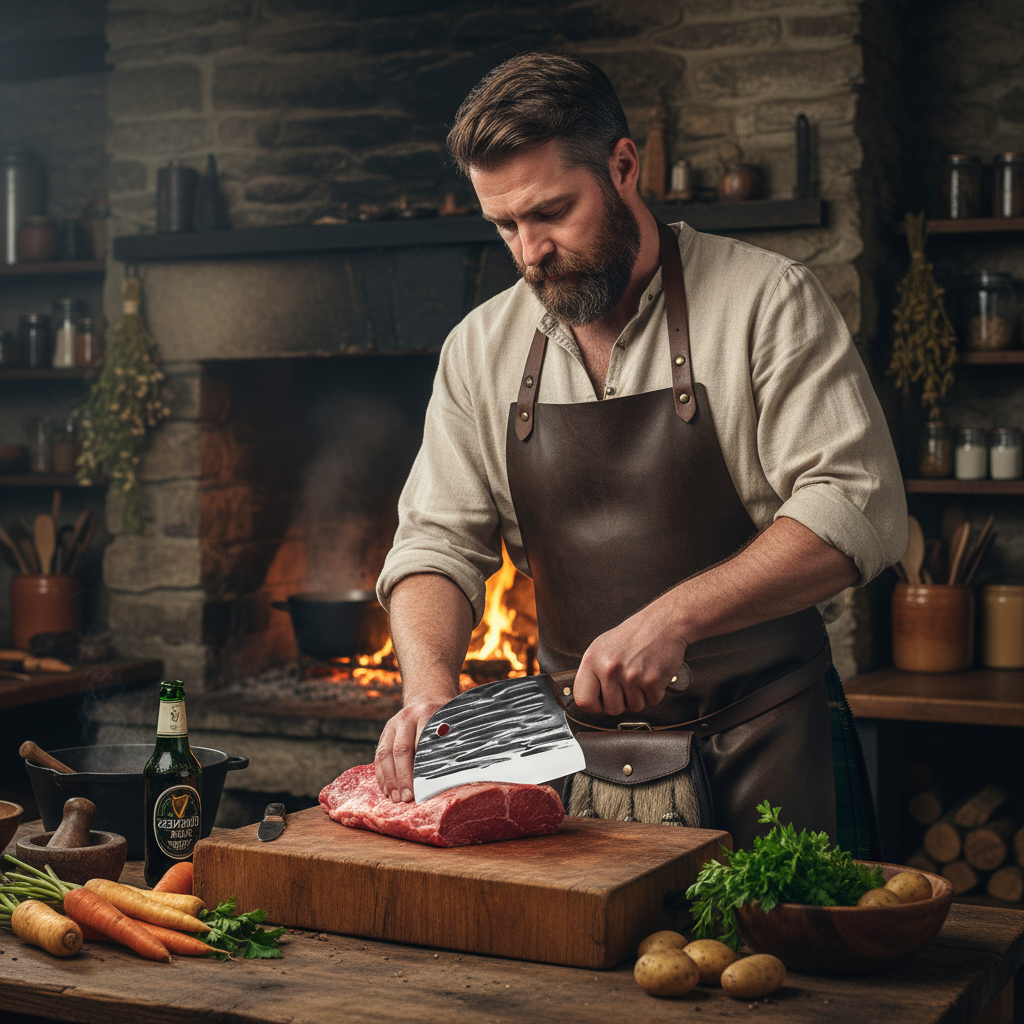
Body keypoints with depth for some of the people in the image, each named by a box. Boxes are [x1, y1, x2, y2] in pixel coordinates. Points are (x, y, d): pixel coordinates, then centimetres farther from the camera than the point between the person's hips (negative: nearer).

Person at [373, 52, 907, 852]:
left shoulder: (768, 301, -6)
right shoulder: (481, 350, 7)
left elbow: (858, 510, -14)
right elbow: (438, 544, 6)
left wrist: (675, 615, -25)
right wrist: (431, 688, -14)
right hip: (578, 750, 3)